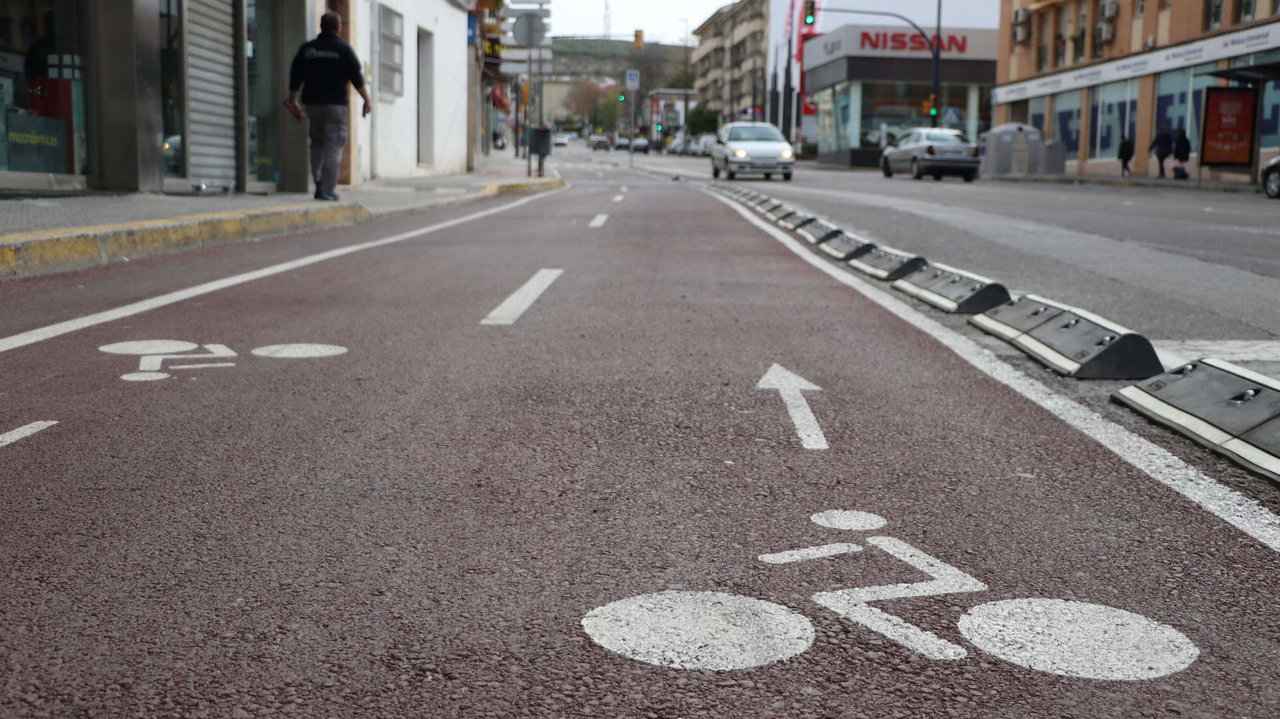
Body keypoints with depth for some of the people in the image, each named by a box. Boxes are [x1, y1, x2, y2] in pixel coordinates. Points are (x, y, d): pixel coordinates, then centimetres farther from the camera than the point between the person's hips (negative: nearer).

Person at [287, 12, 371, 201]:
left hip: (312, 102, 4)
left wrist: (292, 100, 18)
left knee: (317, 143, 17)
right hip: (335, 102, -4)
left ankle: (318, 181, 5)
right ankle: (327, 190, -7)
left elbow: (295, 77, 8)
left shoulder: (306, 49, 7)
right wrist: (367, 100, 3)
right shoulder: (343, 49, -3)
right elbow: (357, 77, -5)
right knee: (333, 146, -2)